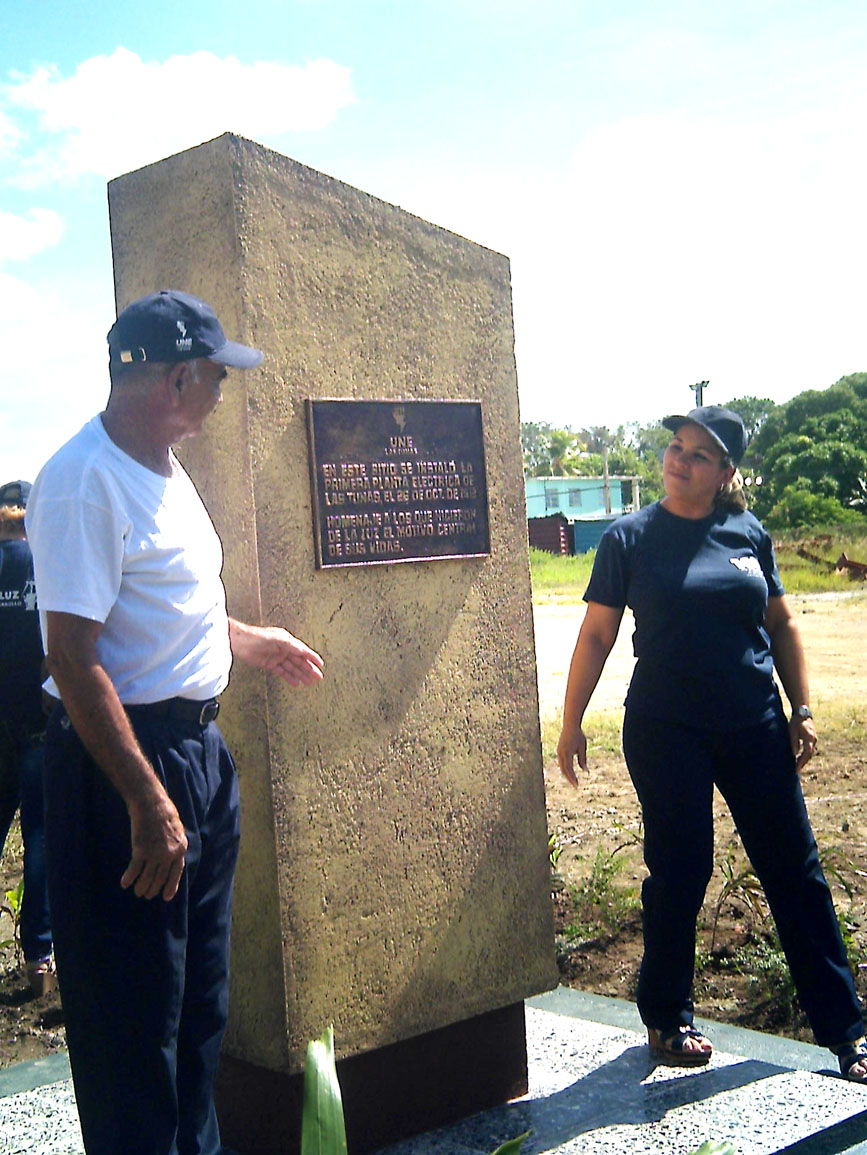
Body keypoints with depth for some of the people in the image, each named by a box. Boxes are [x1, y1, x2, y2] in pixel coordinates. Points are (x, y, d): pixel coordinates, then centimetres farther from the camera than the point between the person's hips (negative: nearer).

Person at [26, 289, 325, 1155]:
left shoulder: (164, 468, 11)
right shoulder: (85, 480, -20)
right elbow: (73, 660, -25)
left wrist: (248, 640, 35)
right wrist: (148, 803, -27)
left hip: (197, 748, 10)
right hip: (124, 759, -10)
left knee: (199, 995, 21)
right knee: (135, 1015, 4)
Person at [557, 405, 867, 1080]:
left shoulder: (750, 535, 5)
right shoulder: (630, 538, -1)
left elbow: (782, 625, 12)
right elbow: (597, 635, 1)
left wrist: (802, 708, 7)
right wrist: (572, 721, -1)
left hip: (756, 730, 3)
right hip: (666, 734, -2)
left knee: (797, 872, 6)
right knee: (679, 874, 4)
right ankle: (666, 1018, 25)